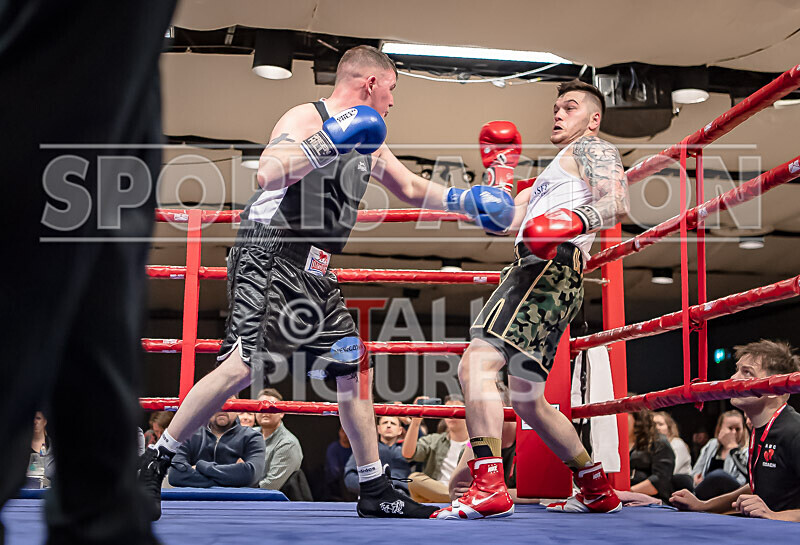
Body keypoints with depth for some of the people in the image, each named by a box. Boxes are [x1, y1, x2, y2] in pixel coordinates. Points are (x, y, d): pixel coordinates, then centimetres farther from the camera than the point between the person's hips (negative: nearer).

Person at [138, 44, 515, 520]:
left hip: (313, 274, 9)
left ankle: (375, 491, 16)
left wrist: (468, 200, 23)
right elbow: (269, 174, -25)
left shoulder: (369, 142, 18)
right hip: (269, 260, -9)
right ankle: (155, 463, -5)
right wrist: (329, 143, -27)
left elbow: (412, 188, 31)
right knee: (243, 366, -19)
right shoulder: (306, 118, -8)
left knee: (355, 367, 7)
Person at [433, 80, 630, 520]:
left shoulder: (592, 149, 9)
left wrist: (577, 221, -30)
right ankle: (598, 491, 22)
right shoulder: (548, 175, 37)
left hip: (549, 267, -10)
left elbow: (618, 202, -11)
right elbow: (503, 222, 30)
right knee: (527, 400, 14)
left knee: (477, 363, -26)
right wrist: (499, 168, 29)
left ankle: (489, 487, -36)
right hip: (541, 273, 10)